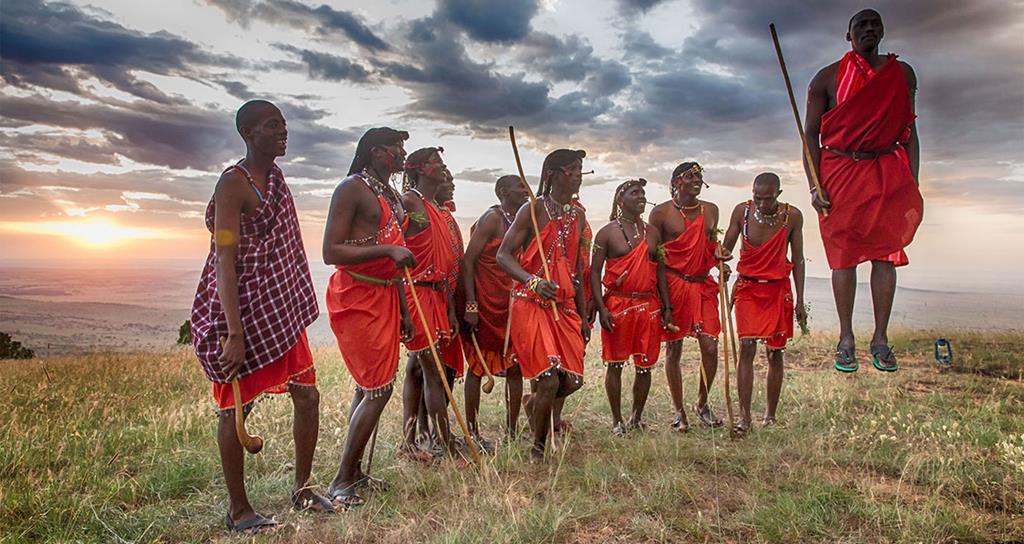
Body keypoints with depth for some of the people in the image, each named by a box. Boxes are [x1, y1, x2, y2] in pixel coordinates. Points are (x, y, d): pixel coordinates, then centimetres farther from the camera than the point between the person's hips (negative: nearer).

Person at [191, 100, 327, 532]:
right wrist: (235, 334, -26)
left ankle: (302, 489, 26)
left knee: (307, 395, 10)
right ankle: (237, 510, 18)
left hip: (280, 310, 9)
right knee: (236, 407, 4)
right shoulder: (233, 184, -14)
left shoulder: (274, 177, 12)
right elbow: (224, 262, -20)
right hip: (241, 313, -8)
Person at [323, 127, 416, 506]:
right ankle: (342, 481, 4)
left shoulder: (394, 197, 17)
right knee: (379, 389, -8)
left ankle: (354, 472, 22)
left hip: (384, 296, 9)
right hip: (354, 297, -9)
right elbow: (331, 252, -16)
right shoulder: (352, 189, -10)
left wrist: (404, 311, 19)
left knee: (369, 388, 11)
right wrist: (387, 249, -25)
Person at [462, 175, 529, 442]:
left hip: (511, 305, 7)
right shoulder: (492, 219, -10)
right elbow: (468, 261, -15)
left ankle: (512, 430, 16)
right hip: (486, 305, -7)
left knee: (515, 366, 7)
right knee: (478, 366, 2)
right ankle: (472, 432, 11)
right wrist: (471, 305, -21)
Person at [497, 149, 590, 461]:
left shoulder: (578, 216, 15)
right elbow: (503, 255, -10)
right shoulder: (534, 210, -5)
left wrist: (582, 315, 19)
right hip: (531, 304, -6)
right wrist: (533, 281, -28)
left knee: (572, 381, 1)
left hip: (564, 307, 6)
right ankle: (538, 450, 13)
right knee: (549, 380, -11)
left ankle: (534, 403, 35)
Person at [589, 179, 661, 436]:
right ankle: (617, 420, 16)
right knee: (616, 364, 3)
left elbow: (659, 270, 14)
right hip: (617, 304, -4)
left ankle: (637, 417, 24)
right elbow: (595, 272, -3)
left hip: (648, 305, 4)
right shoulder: (607, 232, -1)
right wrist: (601, 308, -12)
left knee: (645, 364, 7)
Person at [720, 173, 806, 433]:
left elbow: (797, 259, 3)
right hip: (747, 287, 0)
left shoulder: (792, 216, -3)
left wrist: (800, 301, 2)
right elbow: (726, 246, 5)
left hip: (778, 290, 1)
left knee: (774, 352, 5)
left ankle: (770, 415, 17)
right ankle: (744, 416, -8)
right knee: (747, 347, -11)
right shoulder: (742, 211, -4)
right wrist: (721, 255, -20)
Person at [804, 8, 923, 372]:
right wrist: (814, 186, -8)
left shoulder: (902, 74, 13)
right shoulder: (828, 78, 5)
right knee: (843, 257, -1)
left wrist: (913, 184, 5)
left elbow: (909, 131, 13)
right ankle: (846, 339, 8)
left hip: (888, 172, 2)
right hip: (839, 171, -2)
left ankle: (880, 339, 9)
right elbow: (810, 133, 3)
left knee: (885, 255, 0)